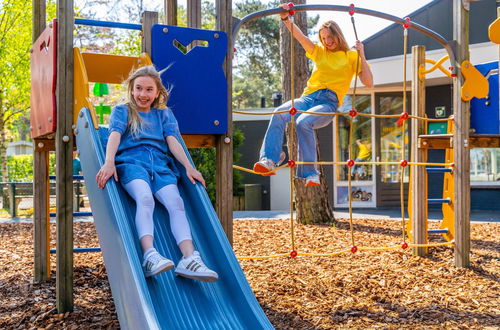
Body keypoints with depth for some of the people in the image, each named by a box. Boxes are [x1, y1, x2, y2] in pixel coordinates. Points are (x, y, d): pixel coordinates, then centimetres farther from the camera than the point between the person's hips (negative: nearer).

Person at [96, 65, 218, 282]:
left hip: (160, 165, 2)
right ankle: (149, 255, -50)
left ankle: (189, 258, -42)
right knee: (145, 198, -34)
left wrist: (188, 166, -3)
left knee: (176, 202, -26)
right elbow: (115, 136, 1)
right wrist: (109, 162, -19)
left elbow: (172, 141, 13)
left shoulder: (164, 114, 27)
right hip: (131, 161, -2)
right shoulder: (122, 111, 20)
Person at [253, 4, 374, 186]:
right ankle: (268, 160, -38)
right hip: (308, 97, 4)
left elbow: (368, 83, 2)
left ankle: (310, 173, -33)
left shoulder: (351, 57, 14)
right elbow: (300, 36, 11)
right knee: (279, 113, -30)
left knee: (304, 122, -36)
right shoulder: (319, 52, 25)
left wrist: (361, 54, -2)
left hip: (329, 103, -4)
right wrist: (286, 19, -5)